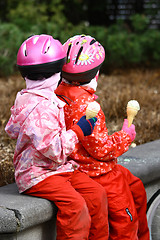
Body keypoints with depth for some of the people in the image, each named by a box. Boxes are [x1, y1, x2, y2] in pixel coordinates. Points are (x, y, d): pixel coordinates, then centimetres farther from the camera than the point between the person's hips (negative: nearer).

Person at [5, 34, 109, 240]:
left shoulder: (25, 99, 9)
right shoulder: (40, 110, -24)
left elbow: (12, 129, 24)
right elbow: (54, 150, -26)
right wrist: (77, 131, -15)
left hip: (59, 169, 10)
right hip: (37, 175, -10)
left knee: (97, 193, -1)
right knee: (76, 205, -30)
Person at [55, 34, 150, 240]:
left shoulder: (61, 92, 0)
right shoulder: (84, 104, -30)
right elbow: (101, 148, -25)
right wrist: (126, 136, -9)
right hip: (98, 171, -11)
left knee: (136, 190, 26)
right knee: (125, 216, -1)